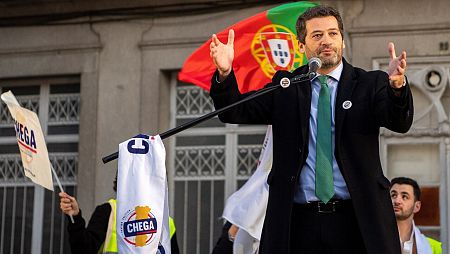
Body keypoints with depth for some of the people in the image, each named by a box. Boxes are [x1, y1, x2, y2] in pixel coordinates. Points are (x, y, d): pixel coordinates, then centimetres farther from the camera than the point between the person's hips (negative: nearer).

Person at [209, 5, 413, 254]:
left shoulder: (370, 84, 4)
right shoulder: (284, 87, 7)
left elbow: (400, 122, -12)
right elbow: (235, 112, 0)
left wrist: (397, 85, -34)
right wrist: (225, 73, -19)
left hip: (356, 220, -1)